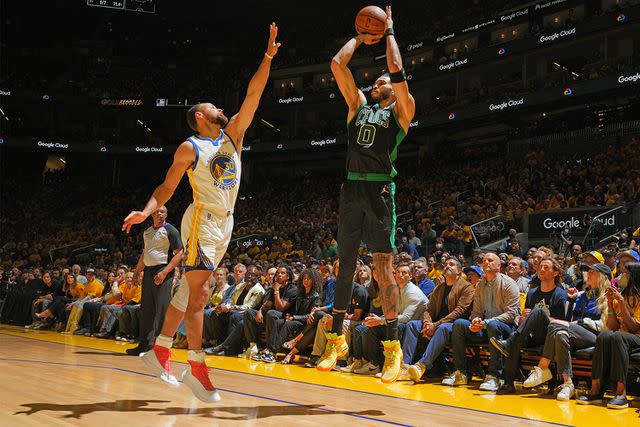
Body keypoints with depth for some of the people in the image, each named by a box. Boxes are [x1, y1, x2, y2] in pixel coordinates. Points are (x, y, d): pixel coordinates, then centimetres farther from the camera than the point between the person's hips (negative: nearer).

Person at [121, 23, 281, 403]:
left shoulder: (232, 134, 10)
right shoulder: (189, 148, -4)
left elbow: (253, 96, 2)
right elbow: (168, 187, -1)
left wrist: (269, 56, -5)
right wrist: (147, 211, -19)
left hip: (225, 222, 7)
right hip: (202, 220, -7)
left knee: (191, 288, 12)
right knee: (199, 292, -9)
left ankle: (160, 350, 21)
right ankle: (197, 368, -5)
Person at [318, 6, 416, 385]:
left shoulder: (401, 110, 8)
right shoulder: (359, 105, 20)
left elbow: (397, 71, -6)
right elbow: (338, 64, 15)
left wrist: (389, 33, 6)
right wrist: (360, 38, 22)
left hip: (380, 190, -5)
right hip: (352, 189, 5)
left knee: (384, 268, -8)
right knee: (345, 265, 7)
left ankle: (393, 345, -4)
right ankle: (336, 339, 15)